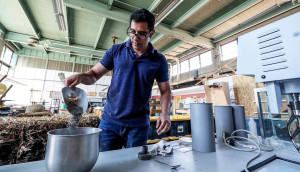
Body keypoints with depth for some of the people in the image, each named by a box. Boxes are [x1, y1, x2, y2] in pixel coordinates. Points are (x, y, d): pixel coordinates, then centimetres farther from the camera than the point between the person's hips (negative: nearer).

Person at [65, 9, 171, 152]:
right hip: (110, 120, 1)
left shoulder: (159, 61, 0)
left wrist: (165, 114, -11)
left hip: (138, 125, 0)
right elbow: (94, 74, 6)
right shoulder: (116, 51, 3)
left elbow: (165, 91, 4)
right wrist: (81, 76, -16)